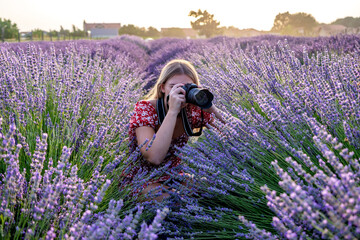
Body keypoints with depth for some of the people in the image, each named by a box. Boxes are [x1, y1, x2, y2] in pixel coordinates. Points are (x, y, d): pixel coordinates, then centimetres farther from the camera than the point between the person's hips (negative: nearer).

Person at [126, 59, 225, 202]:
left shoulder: (193, 110, -8)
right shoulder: (145, 108, -20)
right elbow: (155, 157, -36)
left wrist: (211, 107, -26)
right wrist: (173, 111, -38)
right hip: (140, 181, -4)